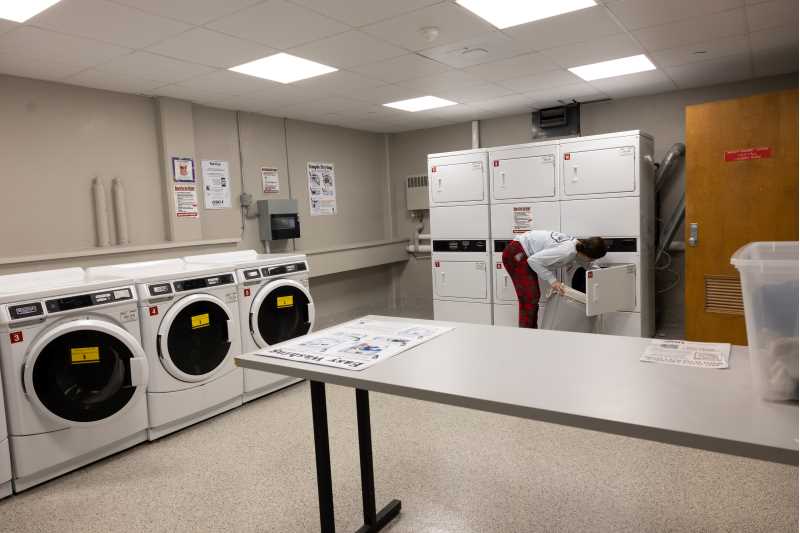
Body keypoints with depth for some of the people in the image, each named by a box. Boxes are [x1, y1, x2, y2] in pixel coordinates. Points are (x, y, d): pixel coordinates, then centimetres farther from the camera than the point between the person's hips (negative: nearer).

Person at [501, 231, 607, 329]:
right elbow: (533, 260, -28)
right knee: (529, 300, -11)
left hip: (525, 254, 9)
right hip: (516, 254, -9)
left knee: (533, 298, 11)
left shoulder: (579, 245, -4)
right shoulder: (566, 252, -29)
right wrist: (552, 280, -25)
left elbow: (588, 264, 16)